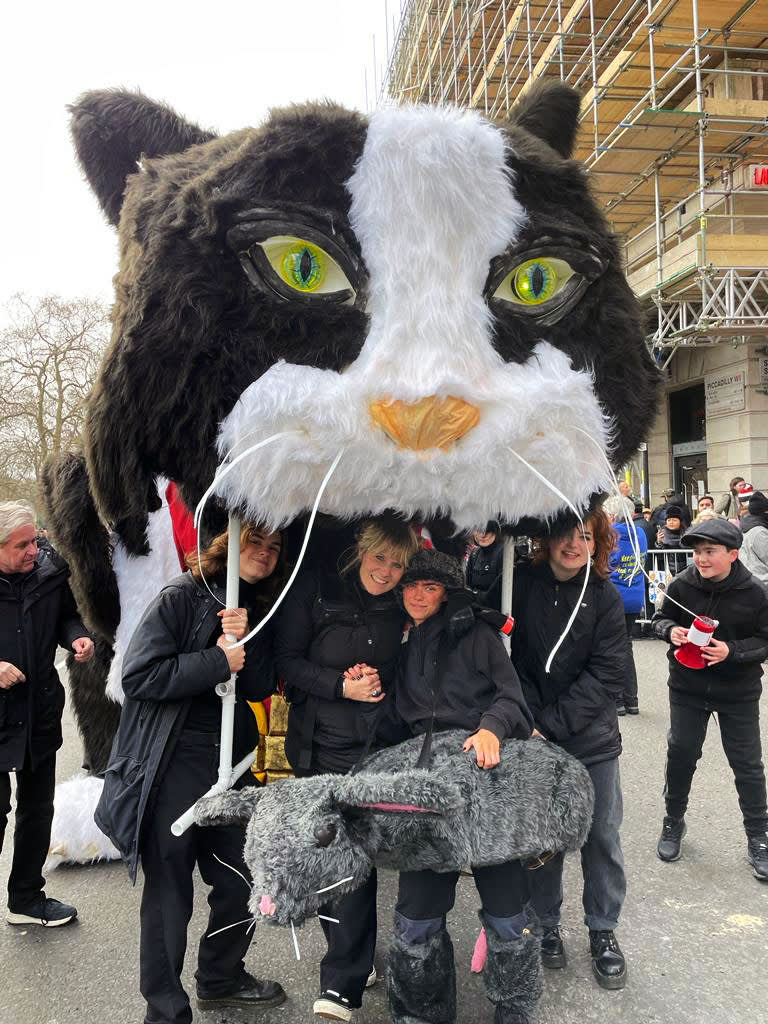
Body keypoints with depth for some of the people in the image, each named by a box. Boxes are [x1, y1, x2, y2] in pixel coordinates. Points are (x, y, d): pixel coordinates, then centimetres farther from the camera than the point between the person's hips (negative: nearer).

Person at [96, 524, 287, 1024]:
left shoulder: (260, 612, 9)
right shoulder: (182, 598, -10)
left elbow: (260, 687, 2)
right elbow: (140, 676, -18)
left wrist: (246, 640, -15)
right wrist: (217, 661, -19)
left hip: (233, 764, 6)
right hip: (174, 766, -6)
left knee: (242, 881, 16)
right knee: (170, 893, 5)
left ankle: (221, 978, 42)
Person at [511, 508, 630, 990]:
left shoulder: (605, 597, -5)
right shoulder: (519, 585, -7)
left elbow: (608, 675, -9)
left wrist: (551, 723, -16)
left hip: (593, 739, 1)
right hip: (534, 738, -1)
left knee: (602, 836, 12)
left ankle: (604, 930, 34)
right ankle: (546, 925, 34)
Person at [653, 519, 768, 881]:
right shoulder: (681, 585, -11)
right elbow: (661, 618, 4)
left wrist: (732, 650, -24)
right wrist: (671, 630, -18)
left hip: (738, 691, -1)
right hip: (688, 687, 1)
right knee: (680, 754, 11)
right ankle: (673, 822, 33)